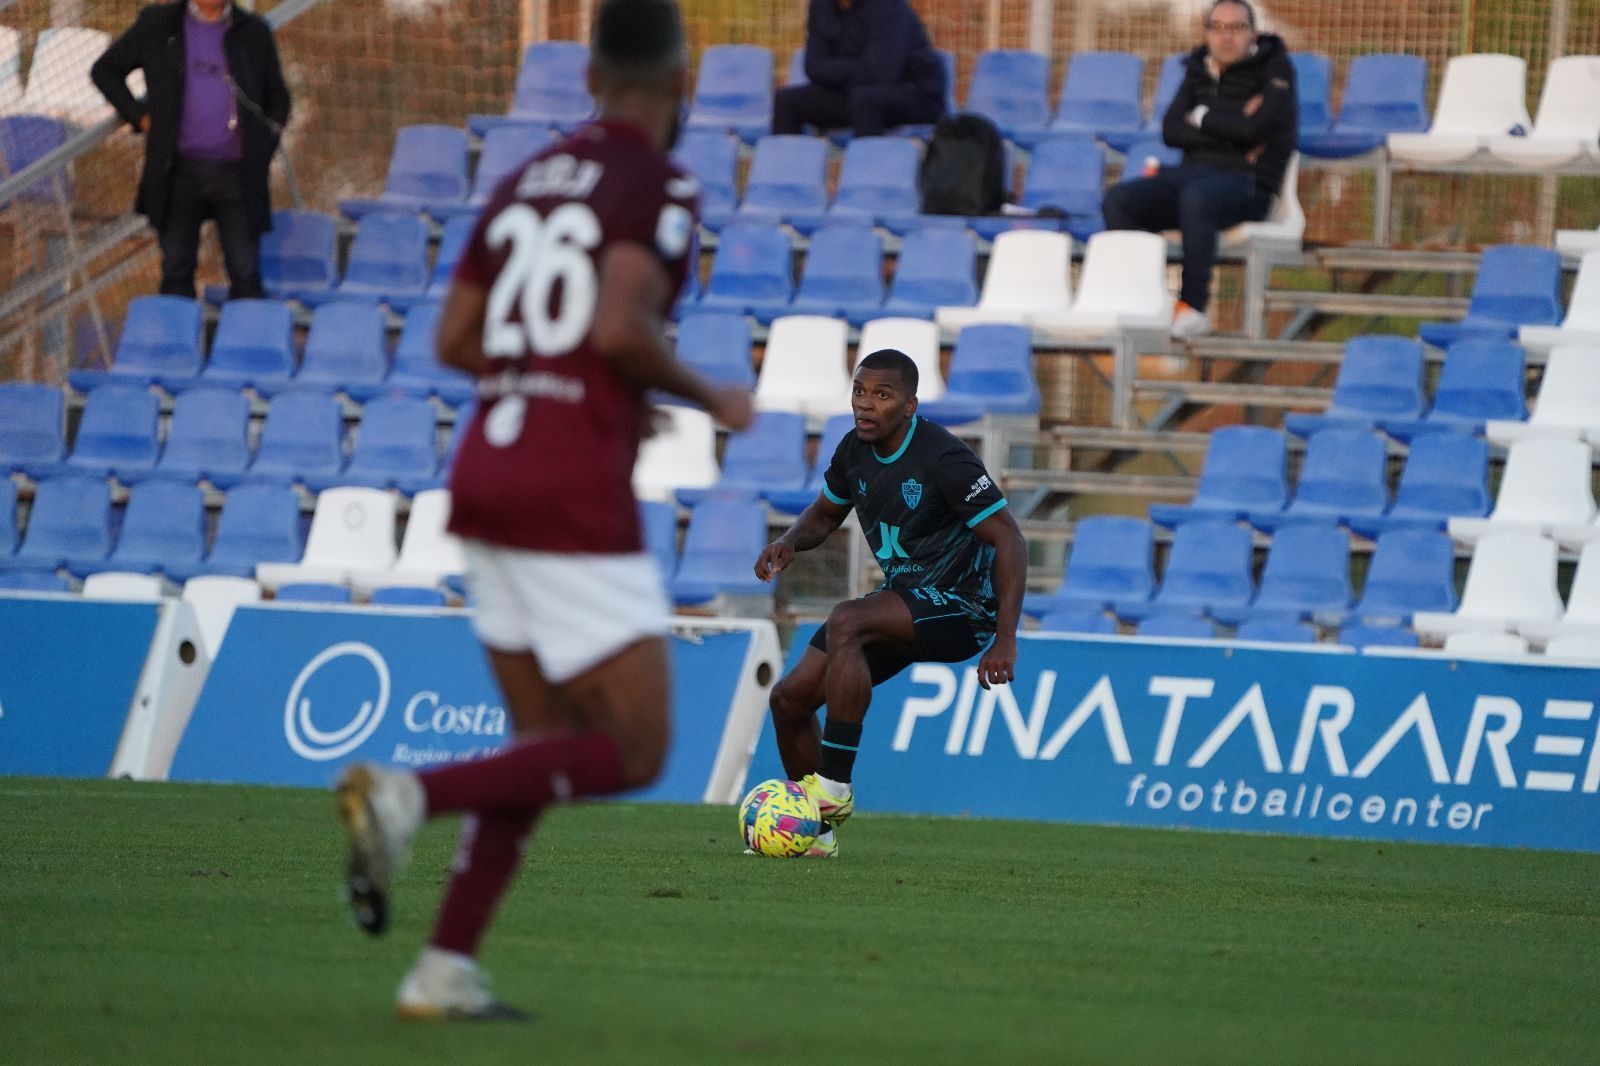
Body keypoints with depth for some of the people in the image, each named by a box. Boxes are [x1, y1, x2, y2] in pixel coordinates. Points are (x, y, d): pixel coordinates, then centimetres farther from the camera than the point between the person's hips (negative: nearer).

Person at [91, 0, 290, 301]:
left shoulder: (254, 32, 7)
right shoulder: (157, 25, 5)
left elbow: (277, 100, 17)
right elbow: (105, 71, 15)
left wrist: (261, 152, 4)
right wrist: (139, 117, 3)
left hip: (237, 174, 0)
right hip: (180, 172, 0)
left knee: (245, 275, -2)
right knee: (176, 273, 2)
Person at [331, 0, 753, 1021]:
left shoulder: (528, 182, 15)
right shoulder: (661, 186, -7)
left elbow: (455, 339, 14)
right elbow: (621, 327, -22)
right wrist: (709, 397, -4)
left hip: (489, 473, 8)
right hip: (577, 495, -8)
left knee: (548, 745, 16)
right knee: (633, 752, -1)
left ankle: (447, 969, 6)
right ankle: (409, 795, -19)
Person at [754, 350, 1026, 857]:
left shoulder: (944, 458, -21)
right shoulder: (854, 451, 0)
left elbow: (1008, 539, -21)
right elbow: (824, 515, 20)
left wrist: (1005, 641, -28)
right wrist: (789, 542, -5)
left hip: (960, 607, -8)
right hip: (902, 601, 8)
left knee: (846, 623, -34)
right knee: (790, 699, -2)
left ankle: (834, 785, -30)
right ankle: (817, 831, 14)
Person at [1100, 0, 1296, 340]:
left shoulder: (1275, 69, 2)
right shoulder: (1198, 69, 18)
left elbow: (1256, 127, -15)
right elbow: (1171, 130, 5)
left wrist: (1202, 118, 0)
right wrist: (1230, 130, -8)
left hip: (1247, 182, -6)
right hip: (1193, 171, 6)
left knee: (1196, 198, -40)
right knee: (1118, 200, -19)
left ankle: (1193, 308, -37)